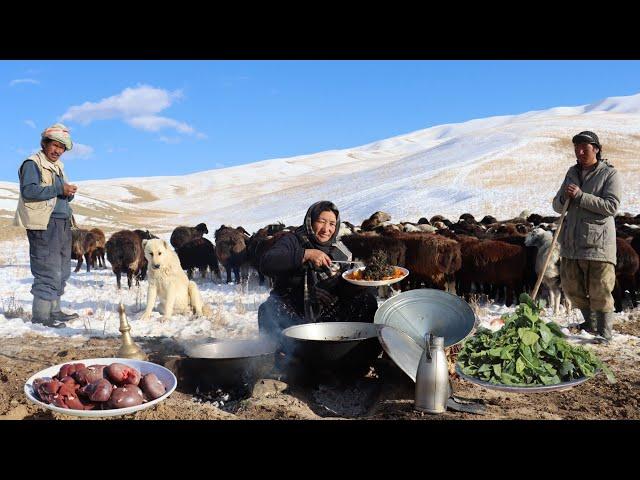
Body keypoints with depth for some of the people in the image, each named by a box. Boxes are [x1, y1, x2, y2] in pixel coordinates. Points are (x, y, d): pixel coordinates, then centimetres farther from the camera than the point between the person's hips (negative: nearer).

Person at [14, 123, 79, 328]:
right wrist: (59, 190, -20)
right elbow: (29, 191, -18)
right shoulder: (33, 163, -4)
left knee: (62, 271, 10)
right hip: (44, 225, -9)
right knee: (48, 271, -9)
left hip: (62, 224, 9)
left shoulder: (58, 166, 22)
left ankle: (54, 311, 19)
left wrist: (69, 193, 2)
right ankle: (41, 315, -3)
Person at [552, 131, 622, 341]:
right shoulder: (572, 172, 14)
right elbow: (557, 206, 14)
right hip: (571, 243, 6)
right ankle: (591, 324, 34)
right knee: (571, 288, 14)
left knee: (600, 293, -3)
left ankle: (604, 334, 8)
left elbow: (611, 205, -16)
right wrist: (564, 198, -8)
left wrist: (580, 196, -19)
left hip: (597, 243, -6)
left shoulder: (609, 174, -4)